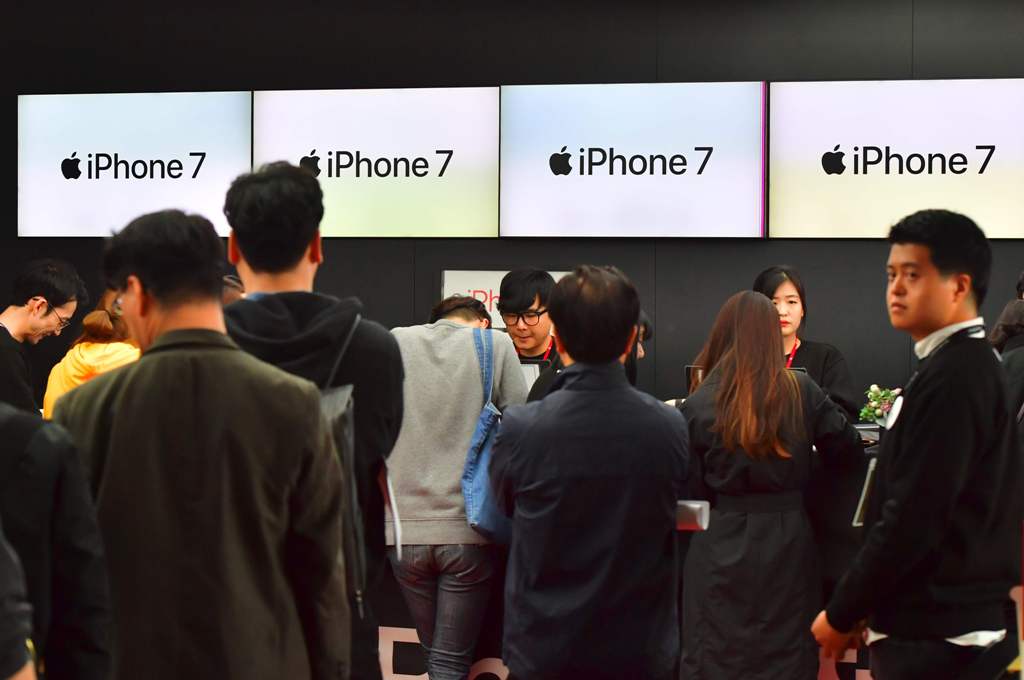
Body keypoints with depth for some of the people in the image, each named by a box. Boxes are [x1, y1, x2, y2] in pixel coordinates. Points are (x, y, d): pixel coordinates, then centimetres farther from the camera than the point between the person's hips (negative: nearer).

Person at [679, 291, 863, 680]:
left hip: (722, 549, -2)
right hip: (788, 543, 2)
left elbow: (691, 491, -3)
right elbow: (848, 453, 7)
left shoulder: (699, 405, -5)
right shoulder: (803, 393, -1)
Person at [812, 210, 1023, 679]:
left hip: (933, 637, -9)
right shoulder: (967, 368, 13)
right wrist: (862, 609, 15)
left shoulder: (952, 378, -18)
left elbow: (912, 518, -21)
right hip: (946, 625, 9)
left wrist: (842, 614, -11)